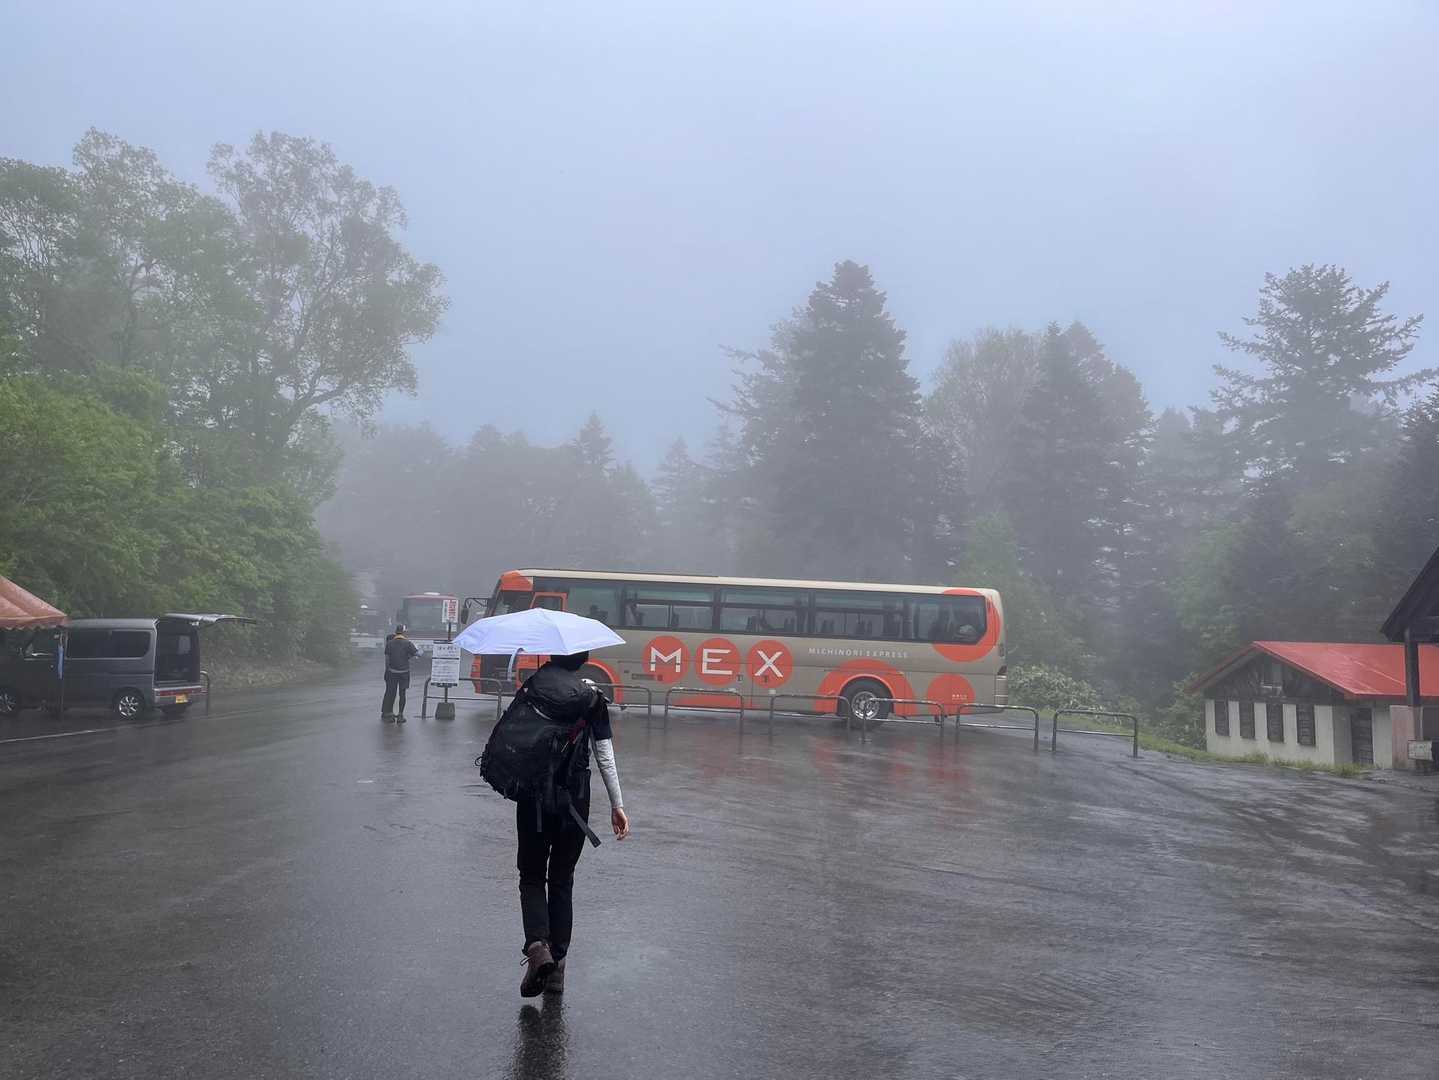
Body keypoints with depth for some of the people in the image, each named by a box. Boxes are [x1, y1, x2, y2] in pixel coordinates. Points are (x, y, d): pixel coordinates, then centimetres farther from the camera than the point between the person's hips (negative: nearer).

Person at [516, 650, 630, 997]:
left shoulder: (530, 688, -3)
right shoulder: (591, 696, -5)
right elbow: (605, 754, -7)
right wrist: (617, 804, -5)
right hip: (575, 797, 0)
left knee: (532, 876, 13)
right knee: (562, 879, 14)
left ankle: (537, 944, -11)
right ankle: (557, 962, 16)